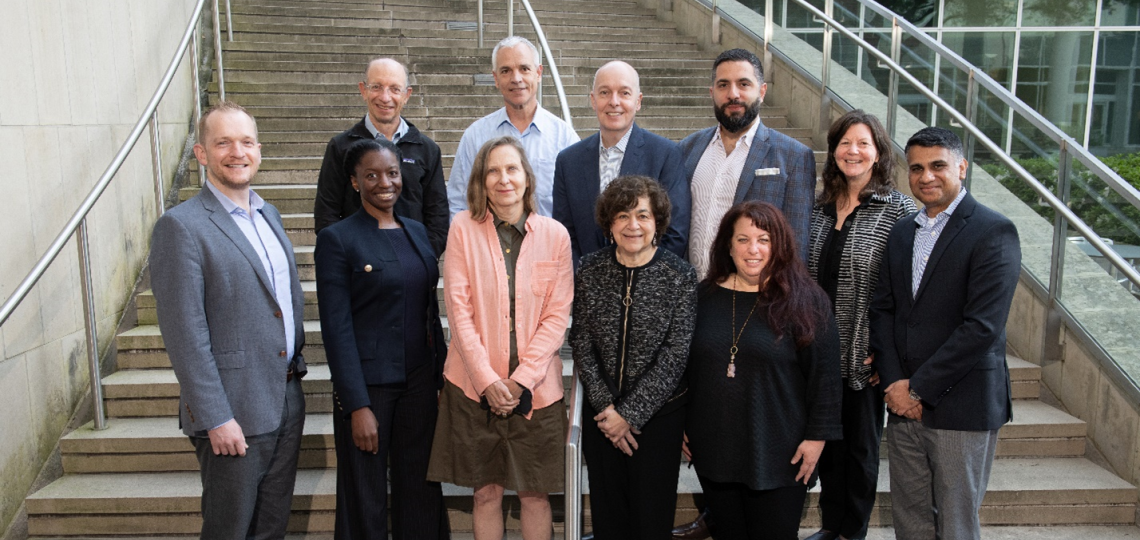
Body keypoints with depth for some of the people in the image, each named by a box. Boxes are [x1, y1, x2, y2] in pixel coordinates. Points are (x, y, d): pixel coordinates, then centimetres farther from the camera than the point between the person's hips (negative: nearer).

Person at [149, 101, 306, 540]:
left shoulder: (269, 215, 11)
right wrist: (215, 419, -18)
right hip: (233, 413, -7)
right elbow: (185, 334, -17)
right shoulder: (181, 226, -13)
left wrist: (297, 364, 13)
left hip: (287, 402, 7)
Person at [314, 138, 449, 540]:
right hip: (368, 385, -5)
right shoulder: (337, 239, -7)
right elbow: (336, 328, -11)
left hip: (419, 382, 5)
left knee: (422, 492, 13)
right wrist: (357, 406, -15)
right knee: (365, 500, 10)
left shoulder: (417, 232, 9)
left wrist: (443, 378, 8)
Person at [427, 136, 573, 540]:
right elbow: (458, 309, -5)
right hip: (475, 385, 0)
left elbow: (558, 315, -2)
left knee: (535, 494, 10)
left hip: (536, 386, 1)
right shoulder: (463, 228, -2)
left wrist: (520, 379, -10)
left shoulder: (555, 234, 0)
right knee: (486, 492, 10)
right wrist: (488, 380, -11)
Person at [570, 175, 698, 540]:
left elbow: (675, 354, -12)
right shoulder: (590, 271, -2)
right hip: (601, 414, 2)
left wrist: (630, 414, -12)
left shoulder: (679, 275, -9)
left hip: (658, 414, -2)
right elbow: (582, 345, -1)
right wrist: (606, 407, -9)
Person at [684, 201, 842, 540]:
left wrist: (817, 436, -9)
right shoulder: (704, 296, 4)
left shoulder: (805, 301, -6)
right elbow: (685, 367, 11)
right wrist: (681, 426, 11)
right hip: (714, 449, 4)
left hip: (780, 454, -3)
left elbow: (824, 374, -6)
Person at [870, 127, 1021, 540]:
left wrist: (919, 388, -14)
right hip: (904, 403, 5)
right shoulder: (902, 231, 12)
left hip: (962, 407, -5)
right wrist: (895, 384, -5)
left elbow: (983, 326, -17)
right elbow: (882, 309, 8)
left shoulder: (993, 232, -9)